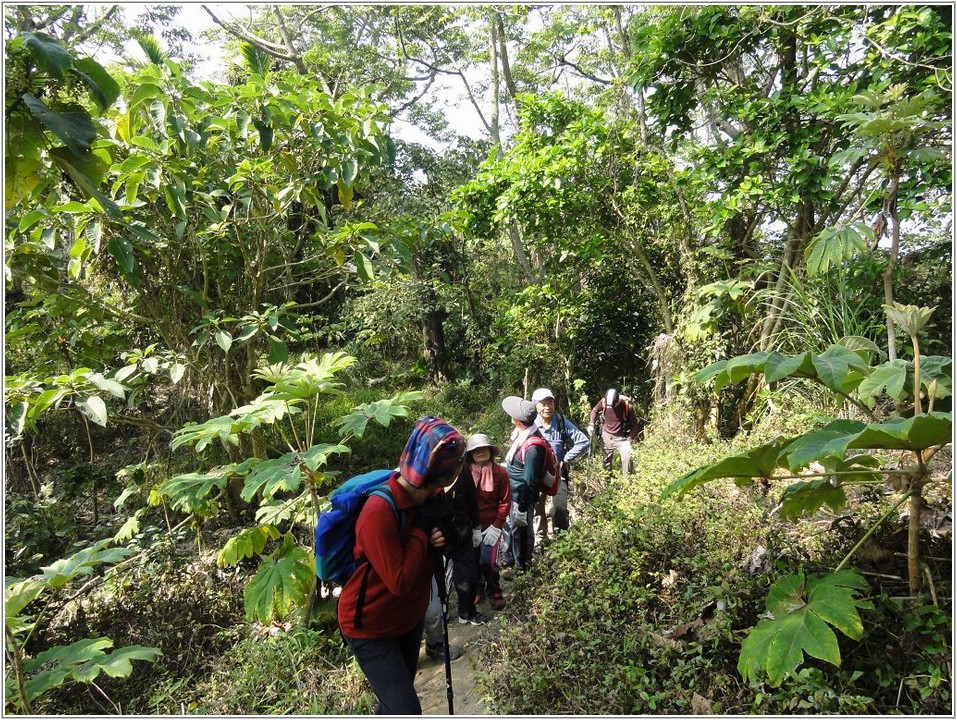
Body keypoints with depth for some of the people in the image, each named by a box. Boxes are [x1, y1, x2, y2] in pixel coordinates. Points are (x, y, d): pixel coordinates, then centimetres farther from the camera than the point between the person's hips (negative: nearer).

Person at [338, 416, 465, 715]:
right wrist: (423, 528, -25)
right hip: (371, 628, -7)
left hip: (410, 619, 7)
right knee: (405, 710, -7)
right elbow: (399, 581, -30)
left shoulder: (427, 496, -9)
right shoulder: (379, 511, -33)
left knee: (396, 699, 22)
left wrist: (444, 536, -18)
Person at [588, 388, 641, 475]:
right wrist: (591, 424, -7)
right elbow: (594, 411, 4)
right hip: (607, 436, 3)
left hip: (621, 438, -3)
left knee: (627, 457, -20)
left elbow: (634, 425, -12)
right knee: (606, 459, 14)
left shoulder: (627, 406, -24)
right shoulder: (603, 402, -17)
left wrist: (629, 440, -18)